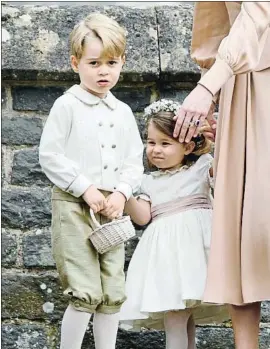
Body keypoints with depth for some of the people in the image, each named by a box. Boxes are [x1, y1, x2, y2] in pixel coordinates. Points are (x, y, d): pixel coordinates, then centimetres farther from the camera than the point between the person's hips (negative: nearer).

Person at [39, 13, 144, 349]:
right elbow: (50, 156, -8)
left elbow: (135, 161, 12)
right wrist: (86, 189, -14)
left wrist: (121, 193, -6)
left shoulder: (123, 112, 12)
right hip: (73, 206, -5)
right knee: (86, 294, -10)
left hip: (112, 208, 6)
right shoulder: (66, 106, -3)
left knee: (113, 293, 8)